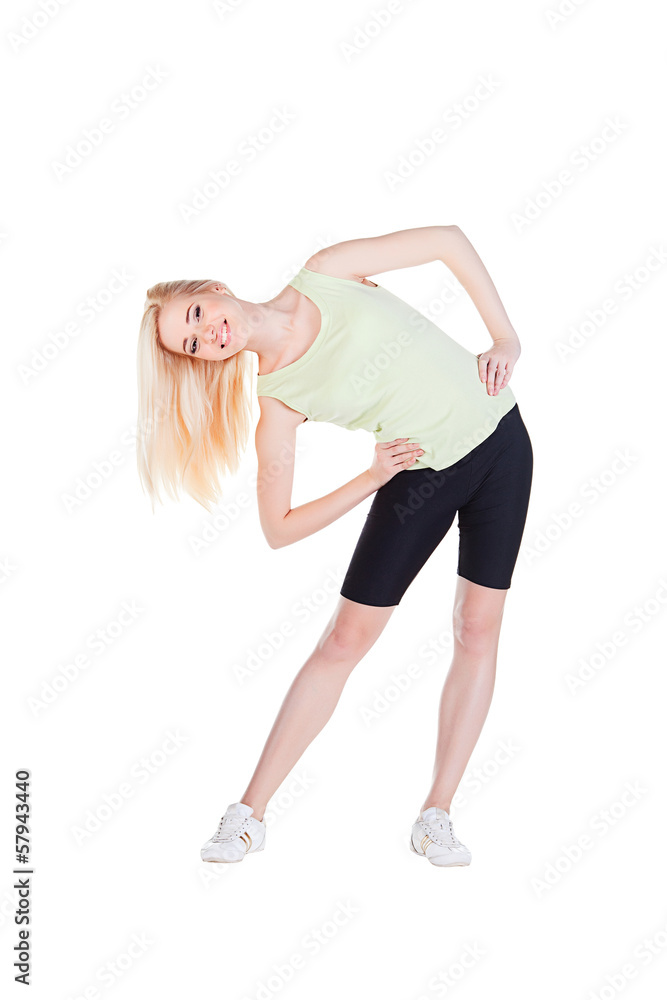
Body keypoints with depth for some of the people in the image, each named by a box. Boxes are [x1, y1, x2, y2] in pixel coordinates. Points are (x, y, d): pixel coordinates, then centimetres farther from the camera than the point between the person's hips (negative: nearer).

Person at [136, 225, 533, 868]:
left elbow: (449, 239, -2)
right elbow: (278, 528, -9)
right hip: (421, 475, -1)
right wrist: (372, 478, -13)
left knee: (478, 632, 0)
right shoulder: (276, 402, -12)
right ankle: (249, 814, 10)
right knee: (344, 641, -2)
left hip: (500, 437, 1)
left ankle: (436, 818, 11)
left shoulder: (326, 273, -10)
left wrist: (505, 338, -9)